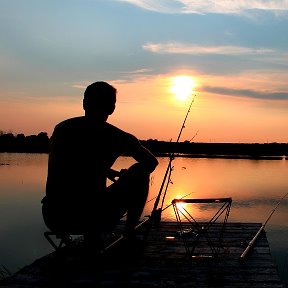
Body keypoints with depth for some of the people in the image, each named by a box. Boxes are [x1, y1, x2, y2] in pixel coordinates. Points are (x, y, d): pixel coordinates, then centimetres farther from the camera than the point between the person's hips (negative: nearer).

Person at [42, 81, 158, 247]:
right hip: (95, 219, -4)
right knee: (140, 171, 15)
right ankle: (130, 233, 23)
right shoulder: (117, 137, -2)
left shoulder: (61, 128, 10)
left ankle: (90, 238, 32)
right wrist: (124, 177, 32)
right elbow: (152, 163, 14)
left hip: (53, 219, 5)